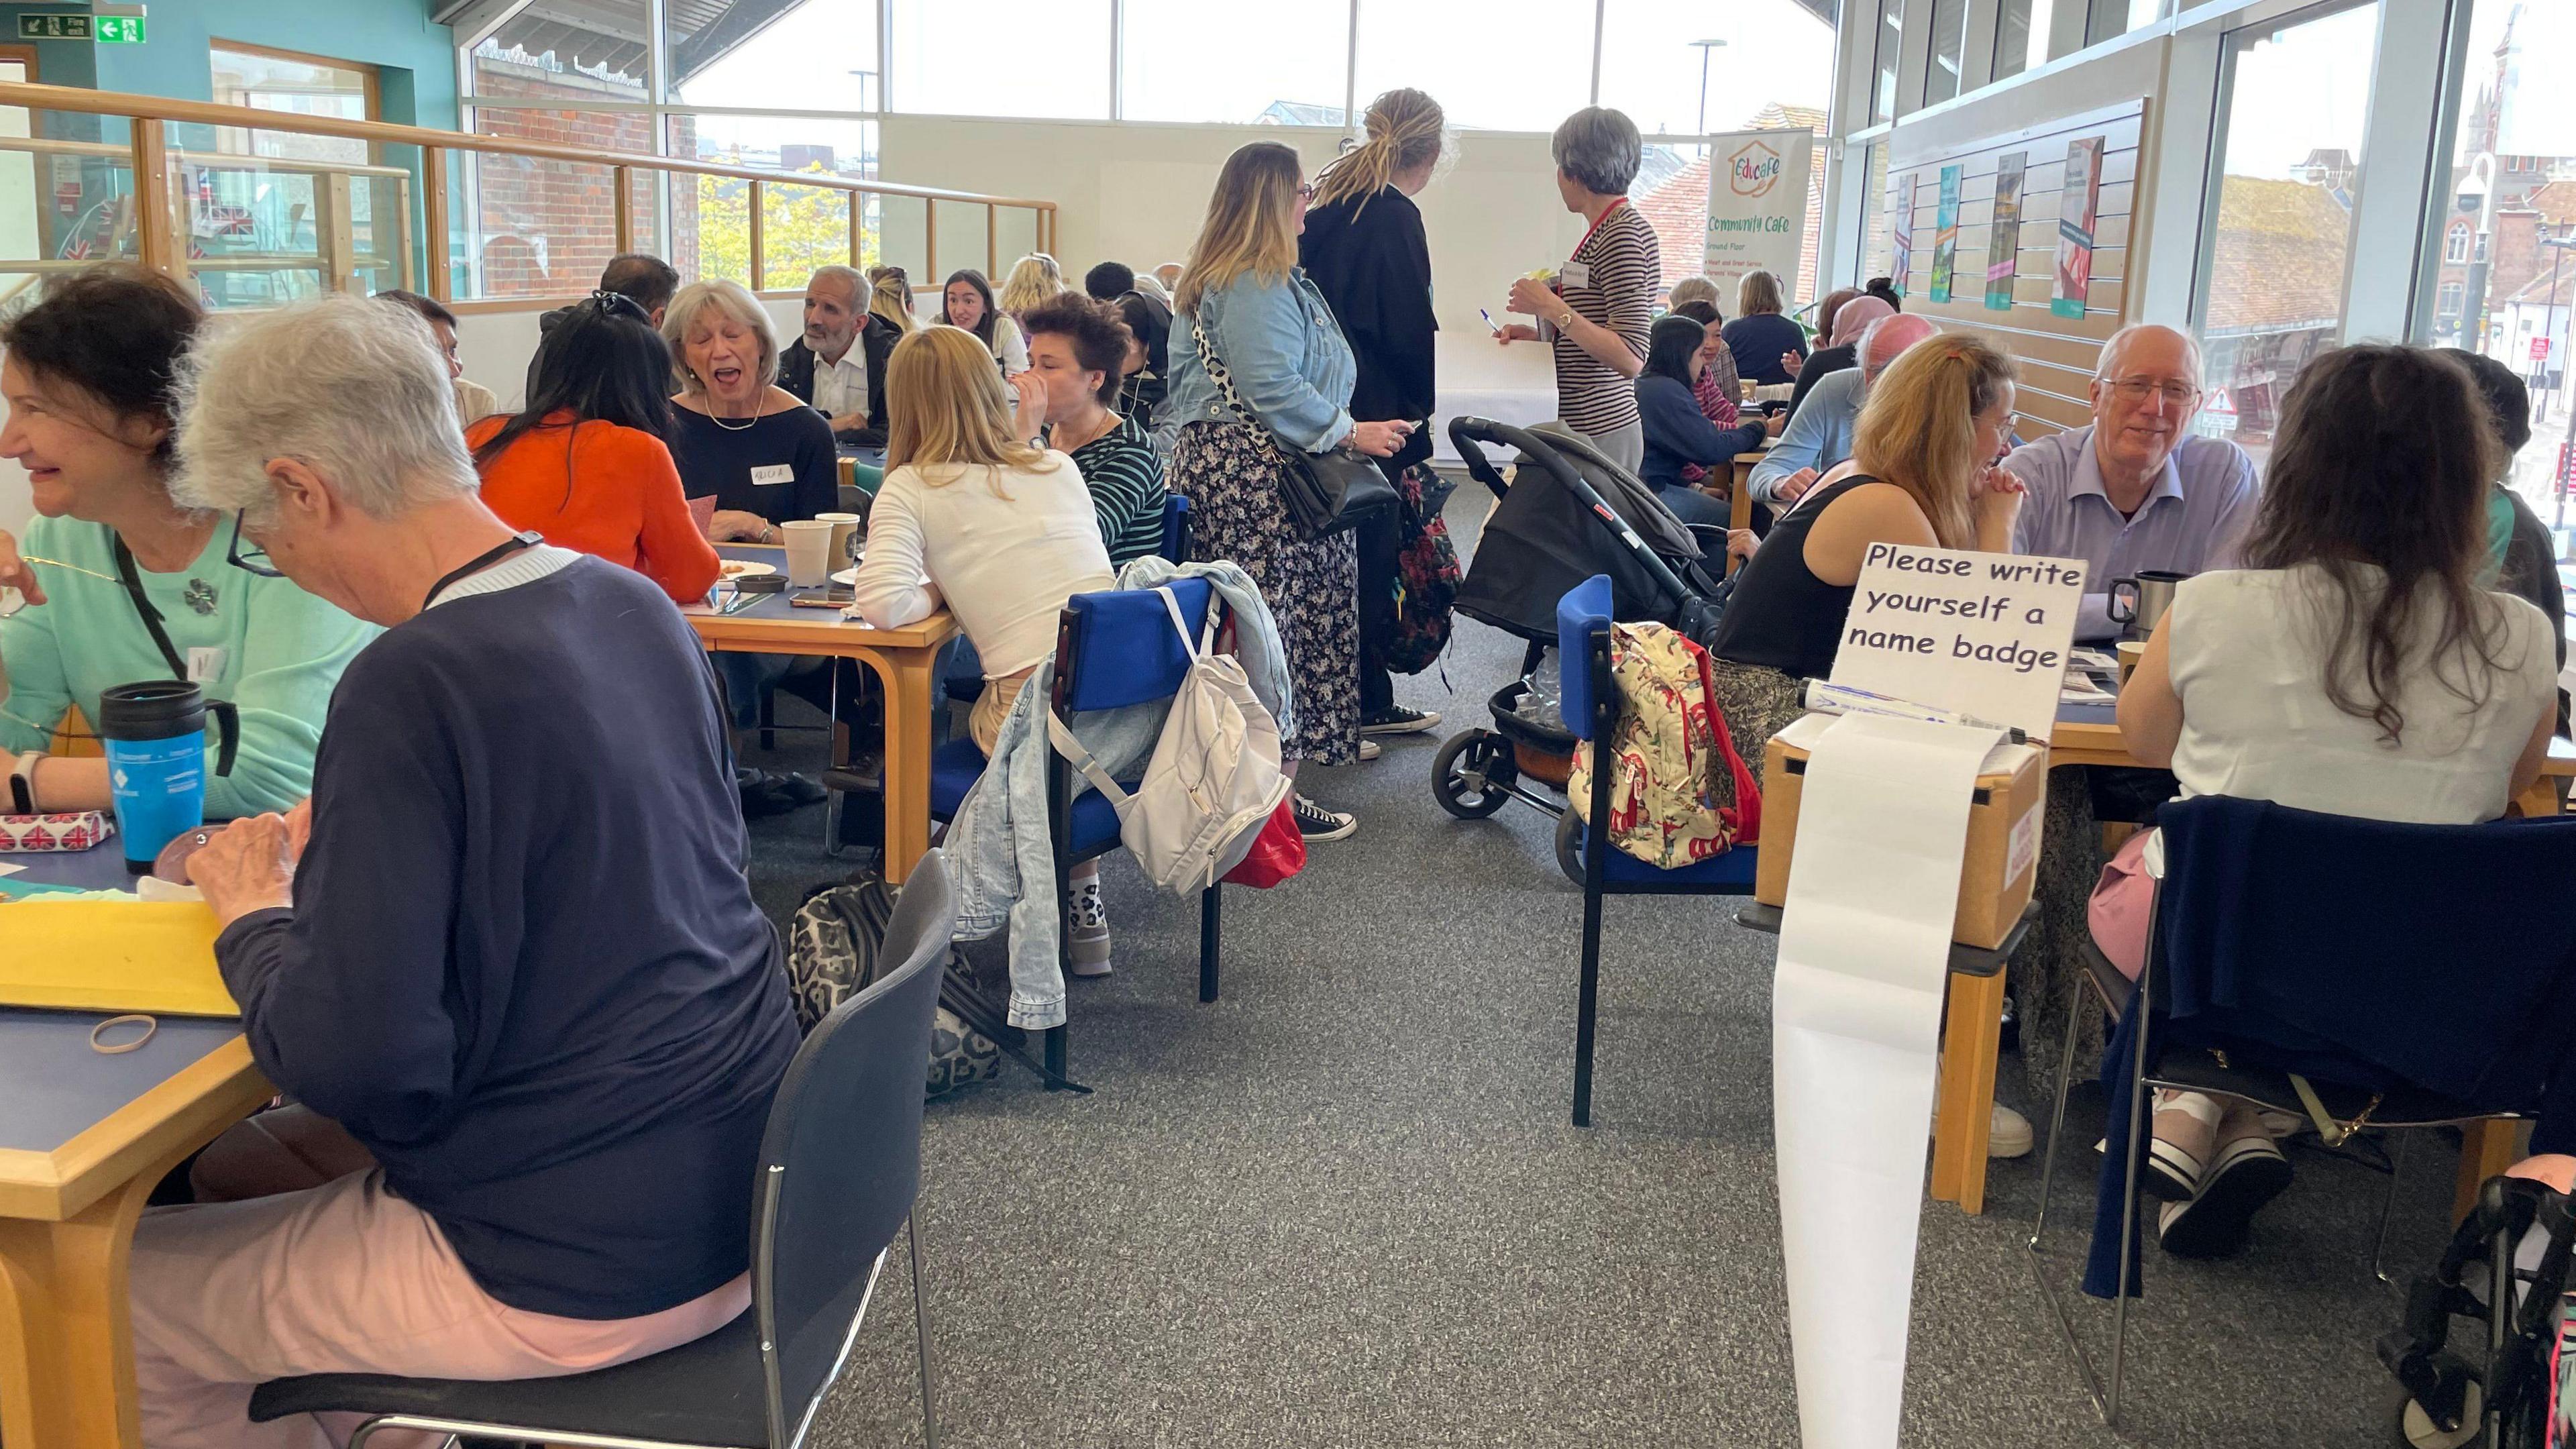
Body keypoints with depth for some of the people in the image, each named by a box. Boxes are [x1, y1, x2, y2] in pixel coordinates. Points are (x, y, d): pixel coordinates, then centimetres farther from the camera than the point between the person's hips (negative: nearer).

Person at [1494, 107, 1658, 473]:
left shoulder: (1622, 233, -14)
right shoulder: (1607, 230, 15)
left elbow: (1630, 358, -20)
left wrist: (1552, 308, -18)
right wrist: (1539, 335, 12)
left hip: (1597, 435, -9)